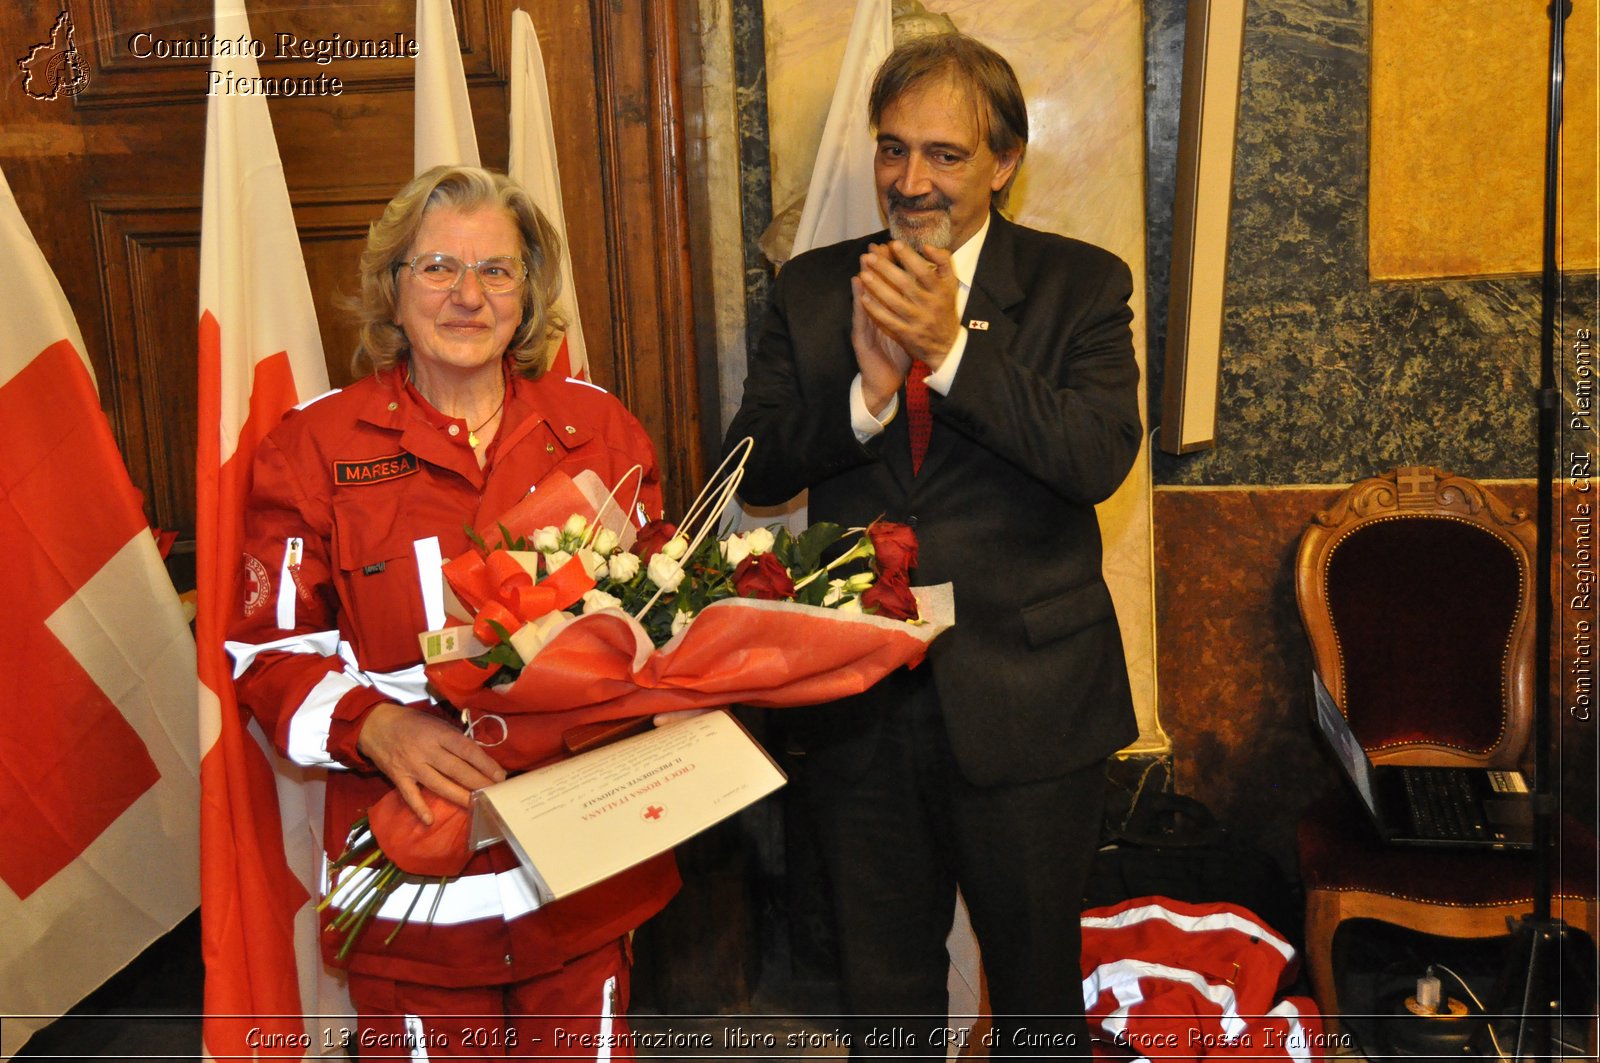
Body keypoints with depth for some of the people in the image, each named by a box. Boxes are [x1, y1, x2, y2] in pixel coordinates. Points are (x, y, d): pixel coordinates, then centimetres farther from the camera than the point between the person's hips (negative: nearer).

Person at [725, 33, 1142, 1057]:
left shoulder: (1082, 284, -4)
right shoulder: (814, 288, 3)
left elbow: (1100, 458, -19)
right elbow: (755, 470, -5)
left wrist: (952, 346, -25)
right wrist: (866, 386, -22)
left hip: (1024, 706, -2)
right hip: (859, 709, 3)